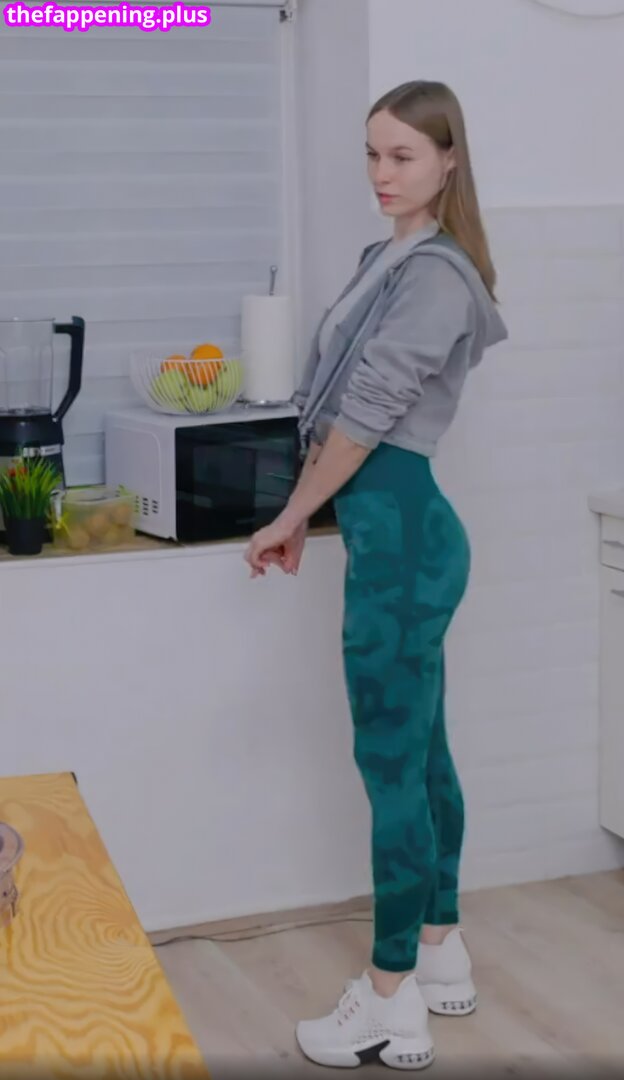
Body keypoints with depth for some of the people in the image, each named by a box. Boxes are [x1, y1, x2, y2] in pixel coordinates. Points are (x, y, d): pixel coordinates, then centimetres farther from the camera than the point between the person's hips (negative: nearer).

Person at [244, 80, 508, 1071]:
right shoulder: (397, 258, 15)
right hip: (400, 526, 10)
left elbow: (366, 416, -16)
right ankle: (441, 957, 29)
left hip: (399, 531, -10)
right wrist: (307, 514, 16)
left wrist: (288, 520, -7)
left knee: (391, 763, -4)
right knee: (421, 750, 16)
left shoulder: (435, 271, -15)